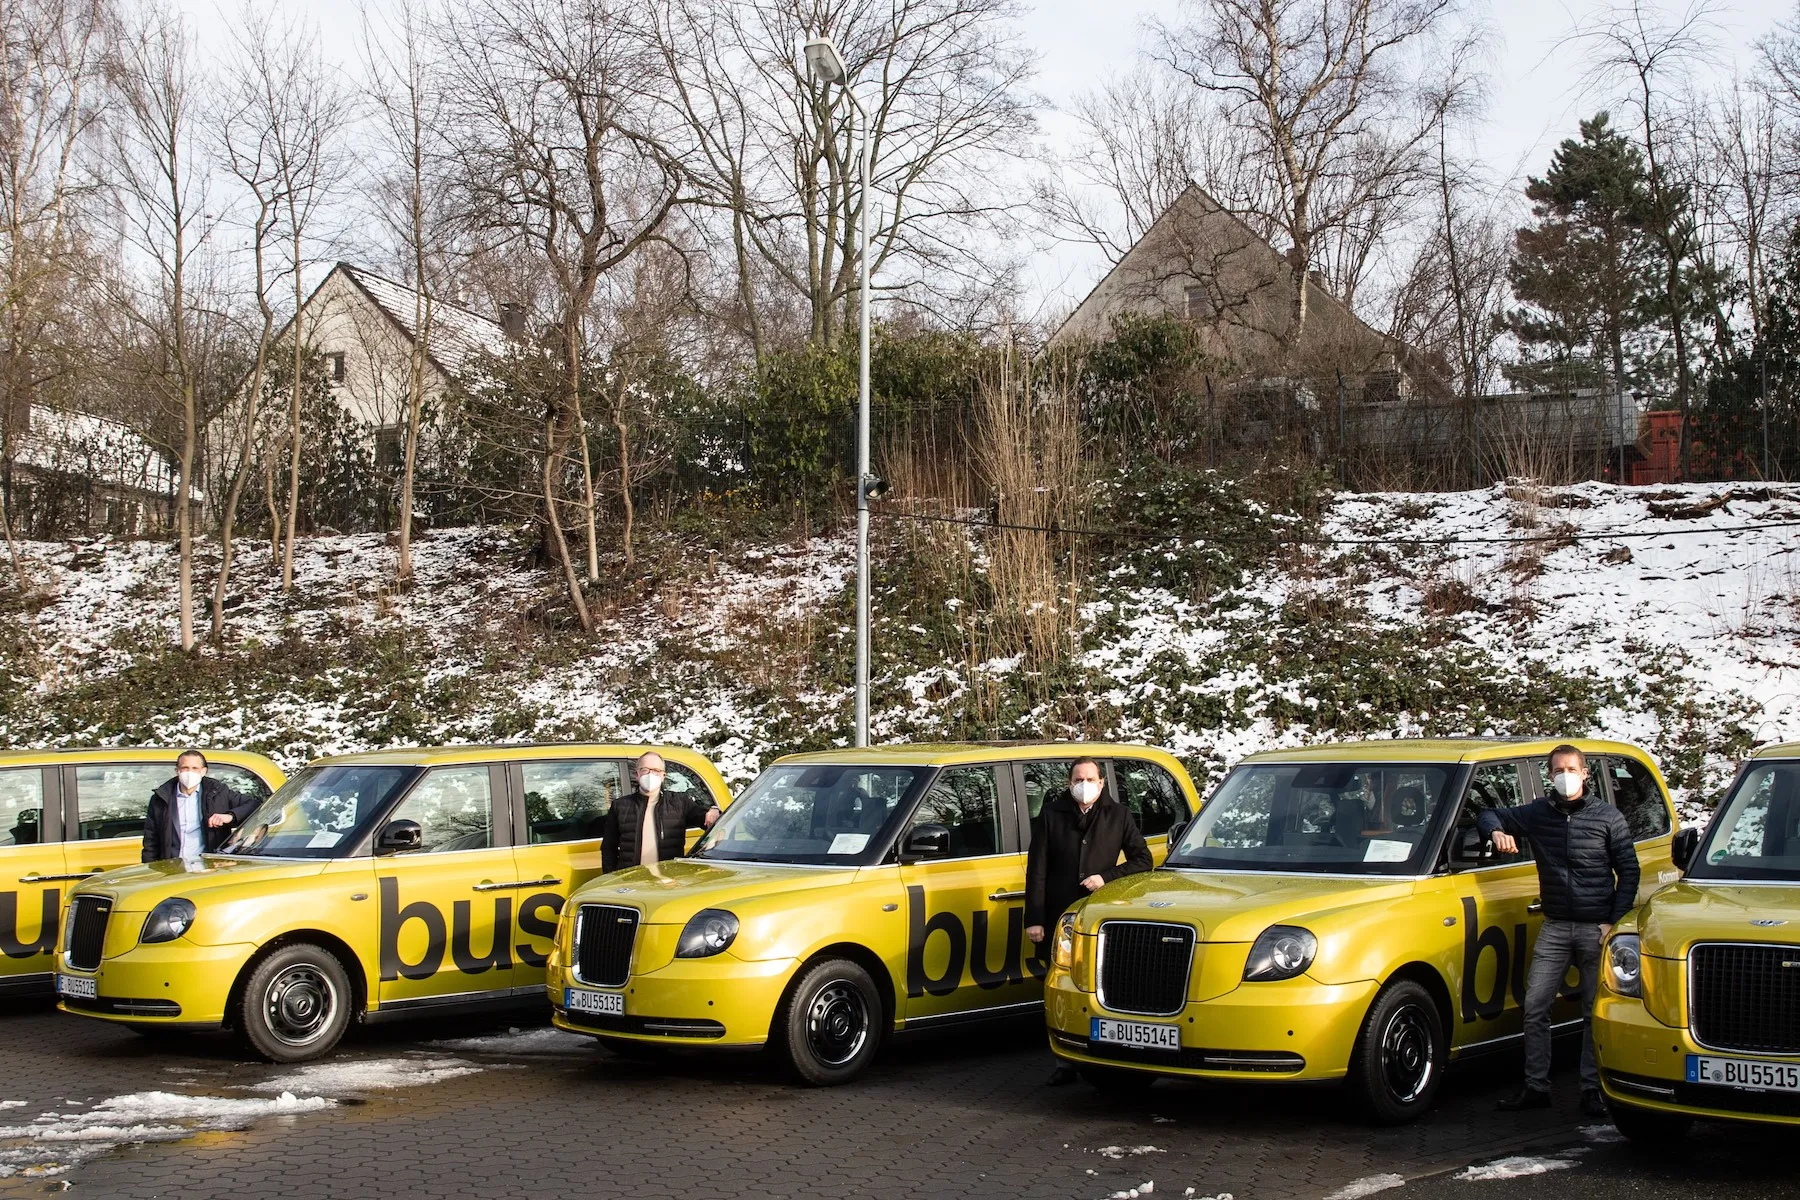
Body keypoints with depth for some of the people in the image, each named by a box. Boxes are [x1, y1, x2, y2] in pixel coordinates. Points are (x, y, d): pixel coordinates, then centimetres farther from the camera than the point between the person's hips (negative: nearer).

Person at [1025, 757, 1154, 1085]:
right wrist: (1034, 918, -2)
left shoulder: (1118, 816, 6)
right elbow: (1036, 870, 5)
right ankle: (1066, 1061, 10)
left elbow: (1143, 860, 10)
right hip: (1061, 919, 1)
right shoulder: (1051, 815, 6)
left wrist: (1107, 877, -5)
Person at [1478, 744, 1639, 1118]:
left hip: (1597, 928, -2)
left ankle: (1592, 1090, 9)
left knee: (1595, 1013, 2)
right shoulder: (1537, 814, 5)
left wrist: (1615, 921, -6)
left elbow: (1629, 872, 2)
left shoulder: (1608, 818, 0)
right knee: (1535, 1007, -1)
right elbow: (1489, 815, 15)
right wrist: (1497, 832, -9)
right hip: (1555, 928, 2)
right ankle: (1536, 1087, 6)